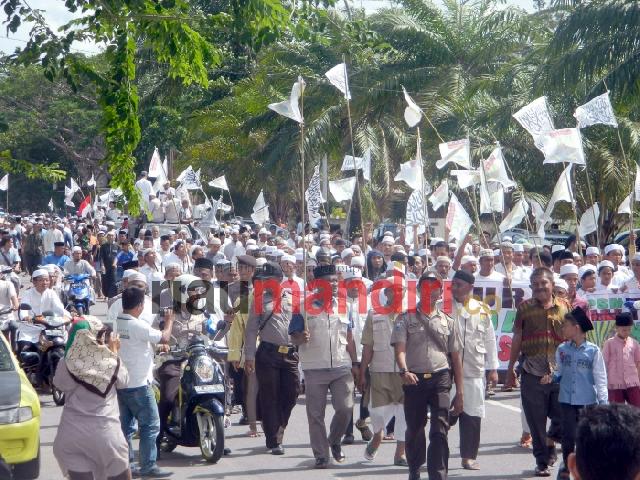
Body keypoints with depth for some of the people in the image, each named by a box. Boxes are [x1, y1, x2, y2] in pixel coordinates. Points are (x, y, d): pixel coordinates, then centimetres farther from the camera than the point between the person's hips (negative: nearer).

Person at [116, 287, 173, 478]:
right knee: (150, 425, 0)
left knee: (126, 426, 13)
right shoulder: (138, 326, -19)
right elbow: (164, 338, -12)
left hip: (119, 383, 8)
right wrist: (169, 321, 4)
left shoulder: (114, 324, 2)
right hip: (138, 385, -7)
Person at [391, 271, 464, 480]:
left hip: (440, 378, 1)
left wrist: (460, 391, 9)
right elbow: (399, 349, -7)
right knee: (414, 429, 10)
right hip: (414, 379, -1)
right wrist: (404, 371, -27)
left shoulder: (448, 321, 11)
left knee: (440, 430, -9)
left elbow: (455, 357, 13)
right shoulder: (406, 318, 4)